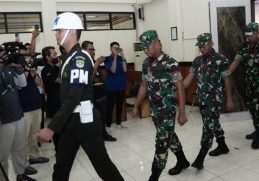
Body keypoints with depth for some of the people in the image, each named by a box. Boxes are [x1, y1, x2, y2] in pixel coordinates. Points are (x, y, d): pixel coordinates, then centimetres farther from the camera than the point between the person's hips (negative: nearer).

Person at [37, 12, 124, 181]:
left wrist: (51, 128, -26)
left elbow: (74, 97, -25)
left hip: (85, 120, -9)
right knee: (61, 166, 17)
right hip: (71, 119, 9)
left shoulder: (80, 58, -17)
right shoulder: (70, 58, 13)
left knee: (101, 162, 4)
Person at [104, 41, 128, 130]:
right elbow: (113, 70, -18)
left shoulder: (121, 58, 4)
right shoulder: (107, 59, -5)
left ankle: (118, 123, 25)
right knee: (110, 106, -2)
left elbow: (124, 70, -9)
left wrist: (123, 57, -17)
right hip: (111, 86, -4)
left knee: (120, 105, 12)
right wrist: (115, 57, -20)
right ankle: (108, 125, 7)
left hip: (121, 85, 4)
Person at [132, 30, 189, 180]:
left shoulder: (170, 63, -16)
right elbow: (144, 86, 13)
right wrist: (136, 106, 13)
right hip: (155, 109, 7)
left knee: (161, 142, -2)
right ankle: (182, 161, 43)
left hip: (168, 109, -7)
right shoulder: (146, 63, 5)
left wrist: (182, 112, -16)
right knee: (169, 136, 21)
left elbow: (180, 87, -15)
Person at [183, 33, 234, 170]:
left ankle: (200, 158, -9)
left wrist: (229, 100, -3)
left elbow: (226, 81, -5)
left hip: (215, 100, -6)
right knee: (213, 124, 19)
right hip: (202, 99, 6)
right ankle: (223, 146, 39)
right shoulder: (197, 61, 7)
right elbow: (189, 78, 4)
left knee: (208, 127, -9)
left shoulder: (221, 60, -9)